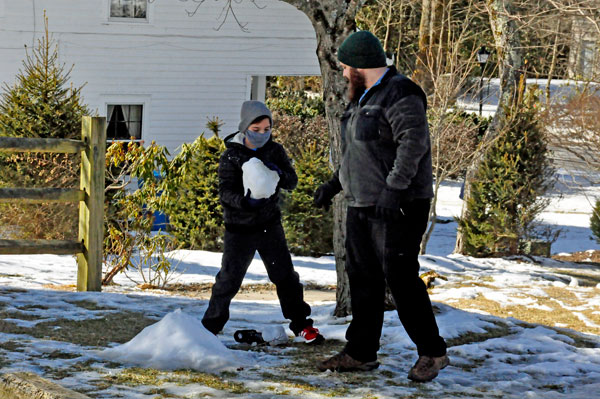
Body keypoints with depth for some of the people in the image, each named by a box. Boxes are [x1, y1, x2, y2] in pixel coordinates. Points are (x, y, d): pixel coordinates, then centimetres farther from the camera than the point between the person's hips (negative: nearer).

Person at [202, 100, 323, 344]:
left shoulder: (275, 151, 1)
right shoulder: (231, 156, -9)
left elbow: (292, 182, -1)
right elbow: (225, 191, -16)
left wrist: (279, 174, -24)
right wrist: (245, 201, -35)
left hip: (270, 225, 3)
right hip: (240, 228, -3)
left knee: (285, 275, 7)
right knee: (229, 278, -1)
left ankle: (300, 323, 20)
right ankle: (210, 326, 12)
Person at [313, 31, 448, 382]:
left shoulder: (399, 95, -13)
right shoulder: (364, 98, 18)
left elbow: (414, 141, -25)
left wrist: (394, 187, -32)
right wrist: (334, 184, 26)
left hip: (399, 206, -10)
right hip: (363, 206, 10)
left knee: (401, 277, -10)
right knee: (363, 278, 11)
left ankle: (433, 352, -1)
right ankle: (361, 353, 18)